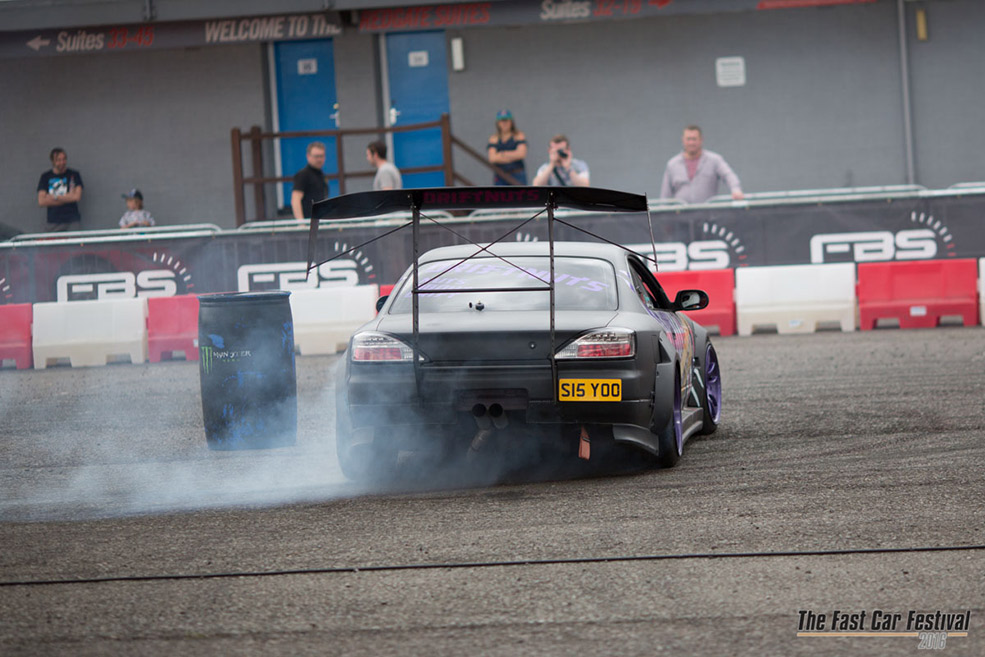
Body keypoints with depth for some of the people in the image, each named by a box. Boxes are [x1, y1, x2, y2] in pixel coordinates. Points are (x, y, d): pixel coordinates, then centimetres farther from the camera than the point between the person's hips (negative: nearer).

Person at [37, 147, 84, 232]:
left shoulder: (74, 175, 5)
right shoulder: (45, 177, 10)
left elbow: (77, 197, -6)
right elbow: (41, 202, 0)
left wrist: (54, 197, -2)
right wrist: (67, 197, -3)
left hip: (72, 222, -2)